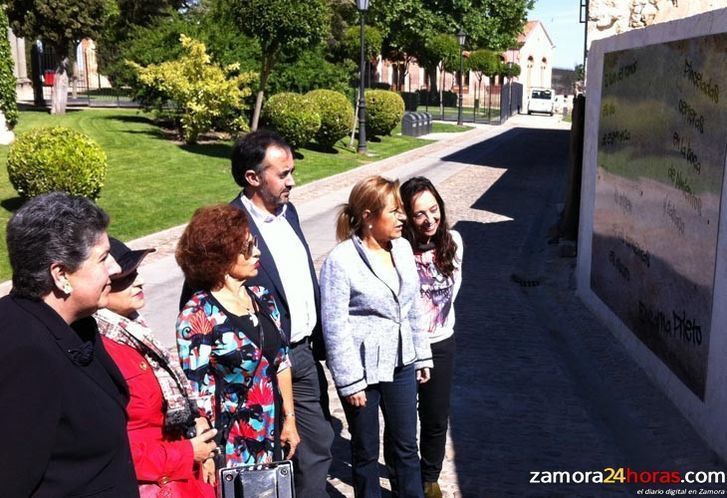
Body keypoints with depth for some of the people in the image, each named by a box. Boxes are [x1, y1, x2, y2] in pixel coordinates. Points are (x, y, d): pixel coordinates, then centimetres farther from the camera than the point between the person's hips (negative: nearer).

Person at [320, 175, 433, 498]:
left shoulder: (402, 248, 0)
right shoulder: (341, 260, -18)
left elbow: (415, 307, 9)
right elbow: (335, 327, -16)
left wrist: (422, 356, 12)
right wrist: (350, 382, -15)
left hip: (401, 362, 5)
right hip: (364, 368, -5)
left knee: (406, 444, 17)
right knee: (366, 451, 14)